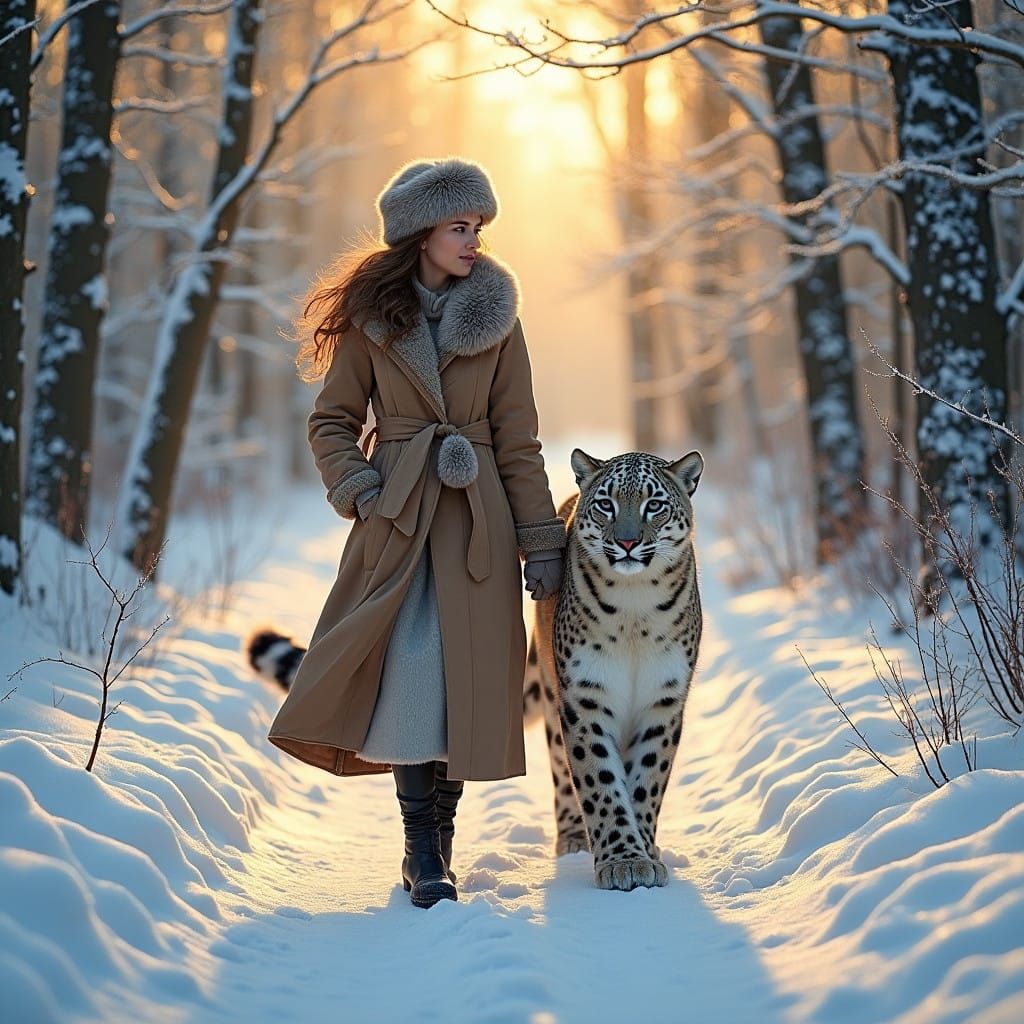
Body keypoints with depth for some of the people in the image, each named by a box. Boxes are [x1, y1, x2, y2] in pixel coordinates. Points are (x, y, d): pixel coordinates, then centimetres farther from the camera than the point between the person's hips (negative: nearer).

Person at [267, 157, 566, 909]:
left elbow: (518, 442, 5)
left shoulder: (498, 318, 6)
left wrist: (541, 542, 2)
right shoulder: (372, 315, 3)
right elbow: (332, 422, 8)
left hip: (476, 523, 1)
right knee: (411, 677, -8)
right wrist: (359, 492, -9)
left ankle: (434, 846, 15)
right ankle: (425, 855, -1)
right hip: (397, 518, -1)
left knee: (464, 678, 1)